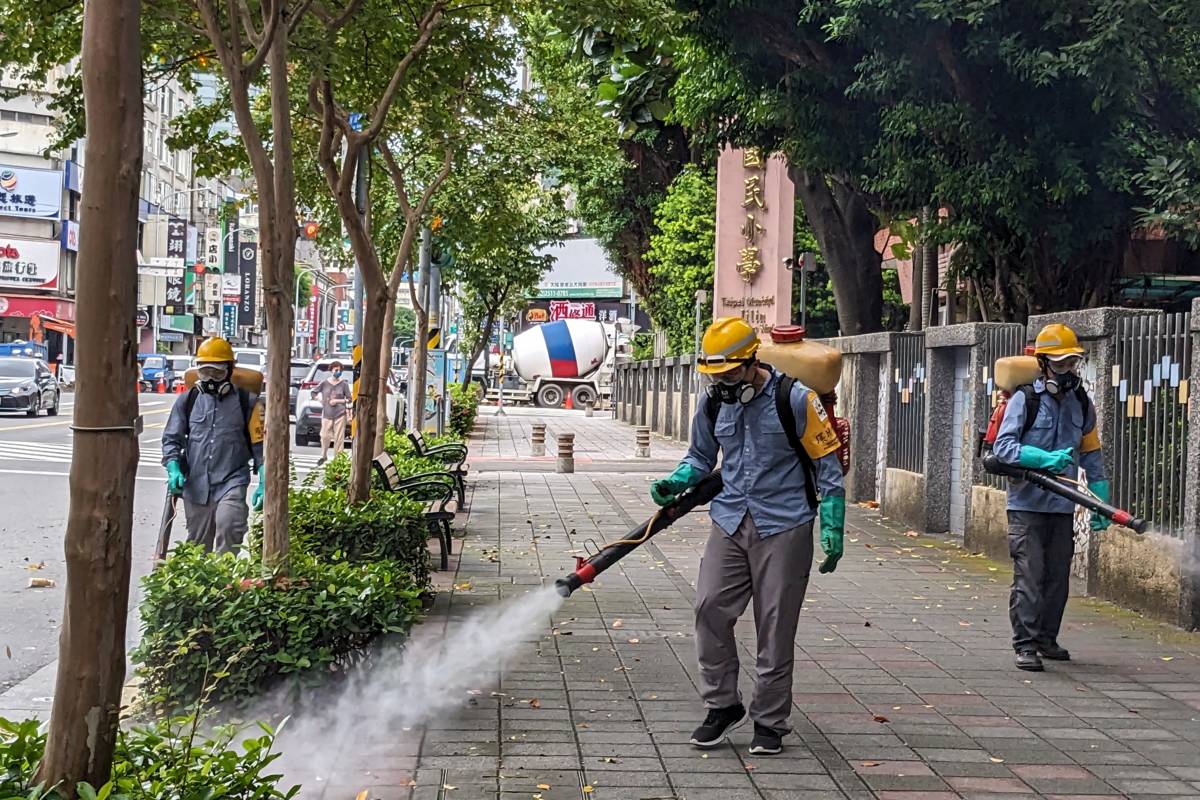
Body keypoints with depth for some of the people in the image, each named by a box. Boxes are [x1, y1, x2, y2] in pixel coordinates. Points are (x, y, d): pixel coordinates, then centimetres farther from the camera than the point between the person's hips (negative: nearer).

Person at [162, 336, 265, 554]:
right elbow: (171, 438, 11)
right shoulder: (187, 400, 10)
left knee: (228, 525, -27)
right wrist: (173, 469, -7)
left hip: (232, 481, -3)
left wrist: (264, 483, -2)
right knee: (198, 546, 11)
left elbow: (259, 444, 5)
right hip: (195, 485, 3)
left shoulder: (246, 402, 4)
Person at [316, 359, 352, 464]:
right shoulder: (324, 383, 2)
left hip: (340, 414, -1)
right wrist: (320, 401, 0)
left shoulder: (344, 384, 1)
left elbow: (349, 399, 3)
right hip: (327, 414, 1)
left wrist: (337, 401, -8)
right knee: (325, 436, -1)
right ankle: (323, 456, 21)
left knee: (339, 438, -1)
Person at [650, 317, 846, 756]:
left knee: (775, 626, 1)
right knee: (710, 608, -5)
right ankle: (722, 706, 12)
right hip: (730, 523, 5)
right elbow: (700, 457, 20)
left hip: (783, 527, -4)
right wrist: (674, 482, -1)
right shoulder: (714, 404, 6)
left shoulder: (794, 400, -9)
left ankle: (770, 722, 14)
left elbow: (827, 464, -3)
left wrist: (832, 530, -8)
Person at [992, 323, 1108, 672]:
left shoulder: (1081, 403, 10)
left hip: (1063, 505, 5)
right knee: (1029, 575, -9)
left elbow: (1092, 454, 16)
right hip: (1027, 503, -5)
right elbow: (1002, 446, -14)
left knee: (1058, 576, 11)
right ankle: (1026, 645, -6)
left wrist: (1101, 503, 12)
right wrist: (1046, 458, -26)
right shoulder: (1025, 399, -6)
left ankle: (1046, 639, 25)